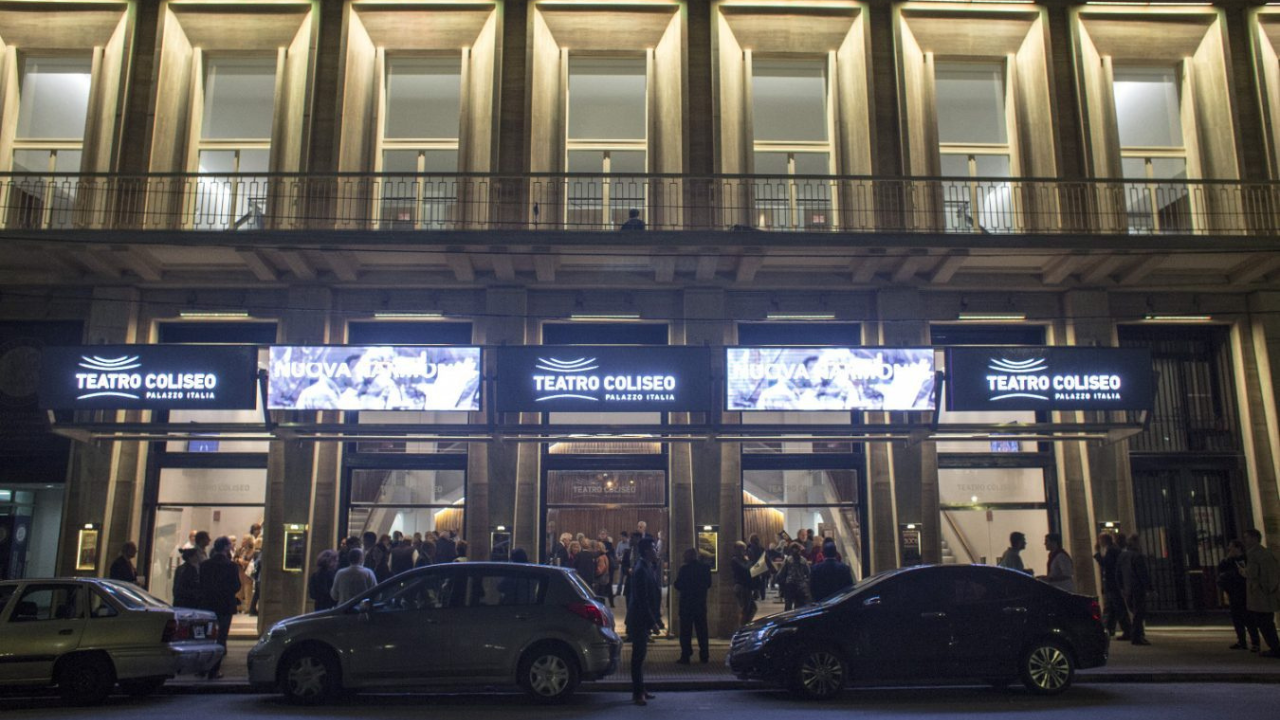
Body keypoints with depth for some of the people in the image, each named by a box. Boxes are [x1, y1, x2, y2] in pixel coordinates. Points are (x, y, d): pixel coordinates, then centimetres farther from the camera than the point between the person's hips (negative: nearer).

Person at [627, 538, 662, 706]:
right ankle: (638, 693, 2)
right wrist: (652, 621, -20)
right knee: (638, 655, -4)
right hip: (640, 619, -10)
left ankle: (639, 690, 23)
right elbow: (642, 600, -22)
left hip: (643, 619, 10)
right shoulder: (641, 570, -19)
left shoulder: (646, 568, 11)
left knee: (640, 654, 15)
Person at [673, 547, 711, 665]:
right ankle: (704, 656, 15)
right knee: (702, 629, 12)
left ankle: (685, 656, 1)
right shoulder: (705, 568, -1)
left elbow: (678, 586, -12)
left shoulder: (684, 568, -15)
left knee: (686, 631, 2)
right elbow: (708, 584, 8)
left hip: (686, 603, -4)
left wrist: (677, 578, 7)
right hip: (701, 603, 4)